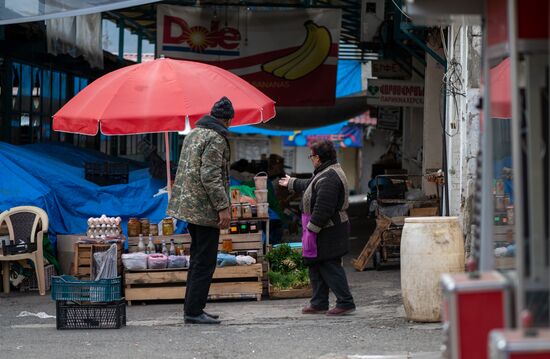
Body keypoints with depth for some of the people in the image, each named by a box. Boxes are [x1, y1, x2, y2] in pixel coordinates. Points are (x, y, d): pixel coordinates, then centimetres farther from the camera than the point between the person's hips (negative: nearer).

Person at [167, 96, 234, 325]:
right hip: (206, 209, -10)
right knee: (205, 262, -6)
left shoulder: (194, 133, 15)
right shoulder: (215, 139, -14)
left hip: (188, 205, 10)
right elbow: (211, 176, -22)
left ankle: (192, 308, 19)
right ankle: (194, 311, -6)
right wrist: (222, 207, -20)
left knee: (197, 259, 16)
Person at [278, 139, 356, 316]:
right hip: (326, 231, 11)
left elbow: (323, 208, -27)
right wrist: (292, 183, 49)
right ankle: (319, 304, 22)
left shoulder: (328, 178, -22)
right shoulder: (324, 174, 14)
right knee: (316, 266, 16)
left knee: (330, 267, -7)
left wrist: (312, 227, -21)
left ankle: (345, 303, -5)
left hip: (329, 233, -11)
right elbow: (309, 185, 35)